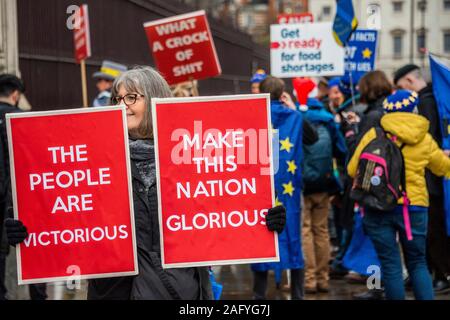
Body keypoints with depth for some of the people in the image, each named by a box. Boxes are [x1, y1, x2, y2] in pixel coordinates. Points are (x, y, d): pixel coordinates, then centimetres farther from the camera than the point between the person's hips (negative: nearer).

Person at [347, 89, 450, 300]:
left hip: (378, 207, -1)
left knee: (390, 265, 5)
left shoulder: (374, 134, -1)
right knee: (417, 263, 14)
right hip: (414, 207, 1)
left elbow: (353, 170, 1)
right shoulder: (425, 140, 3)